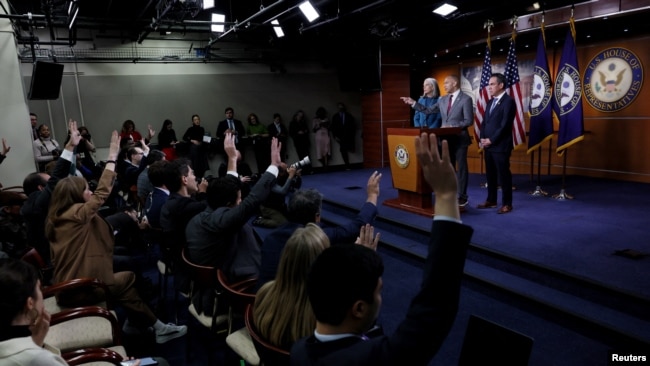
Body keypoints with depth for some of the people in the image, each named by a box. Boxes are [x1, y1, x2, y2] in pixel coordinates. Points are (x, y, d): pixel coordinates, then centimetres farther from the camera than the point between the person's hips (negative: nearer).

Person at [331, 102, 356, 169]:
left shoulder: (349, 116, 9)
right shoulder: (335, 117, 10)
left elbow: (353, 126, 8)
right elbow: (333, 128, 8)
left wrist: (354, 136, 0)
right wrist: (335, 136, -3)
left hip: (349, 136, -1)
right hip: (340, 137, 1)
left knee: (351, 150, -14)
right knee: (343, 151, -3)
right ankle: (347, 165, 6)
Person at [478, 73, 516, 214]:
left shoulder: (508, 101, -9)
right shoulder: (490, 102, 17)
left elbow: (505, 125, -16)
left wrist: (491, 140, -14)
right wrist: (483, 139, 2)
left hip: (501, 146, -8)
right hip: (488, 145, 8)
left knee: (503, 175, -1)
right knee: (490, 174, 12)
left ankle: (507, 204, 7)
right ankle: (491, 200, 21)